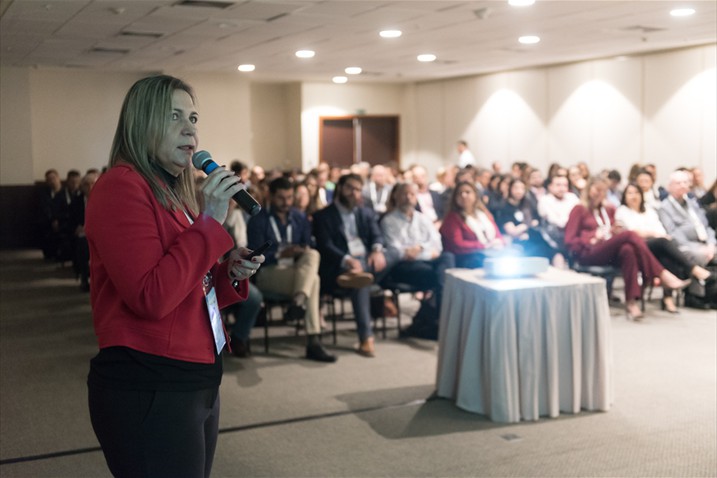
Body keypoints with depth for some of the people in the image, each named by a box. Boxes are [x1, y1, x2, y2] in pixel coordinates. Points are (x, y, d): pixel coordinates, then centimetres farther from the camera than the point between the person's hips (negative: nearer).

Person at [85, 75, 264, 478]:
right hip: (149, 390, -9)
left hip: (197, 382, 9)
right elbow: (150, 297, -24)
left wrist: (231, 274, 2)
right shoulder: (121, 186, -13)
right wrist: (211, 221, -20)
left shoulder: (173, 193, 14)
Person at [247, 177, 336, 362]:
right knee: (313, 279, -31)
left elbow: (308, 248, 12)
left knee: (313, 255, -31)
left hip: (297, 270, 5)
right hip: (268, 272, -5)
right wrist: (281, 254, -22)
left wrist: (304, 251, -11)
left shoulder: (300, 218, 14)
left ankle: (298, 302, -44)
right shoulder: (258, 221, -1)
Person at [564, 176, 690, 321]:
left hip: (611, 253, 5)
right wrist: (592, 240, -13)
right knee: (630, 235, -29)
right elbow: (570, 241, 2)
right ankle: (663, 275, -31)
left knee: (627, 249, -33)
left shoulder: (608, 210, 28)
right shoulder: (579, 210, 9)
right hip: (589, 254, -5)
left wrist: (617, 230, 2)